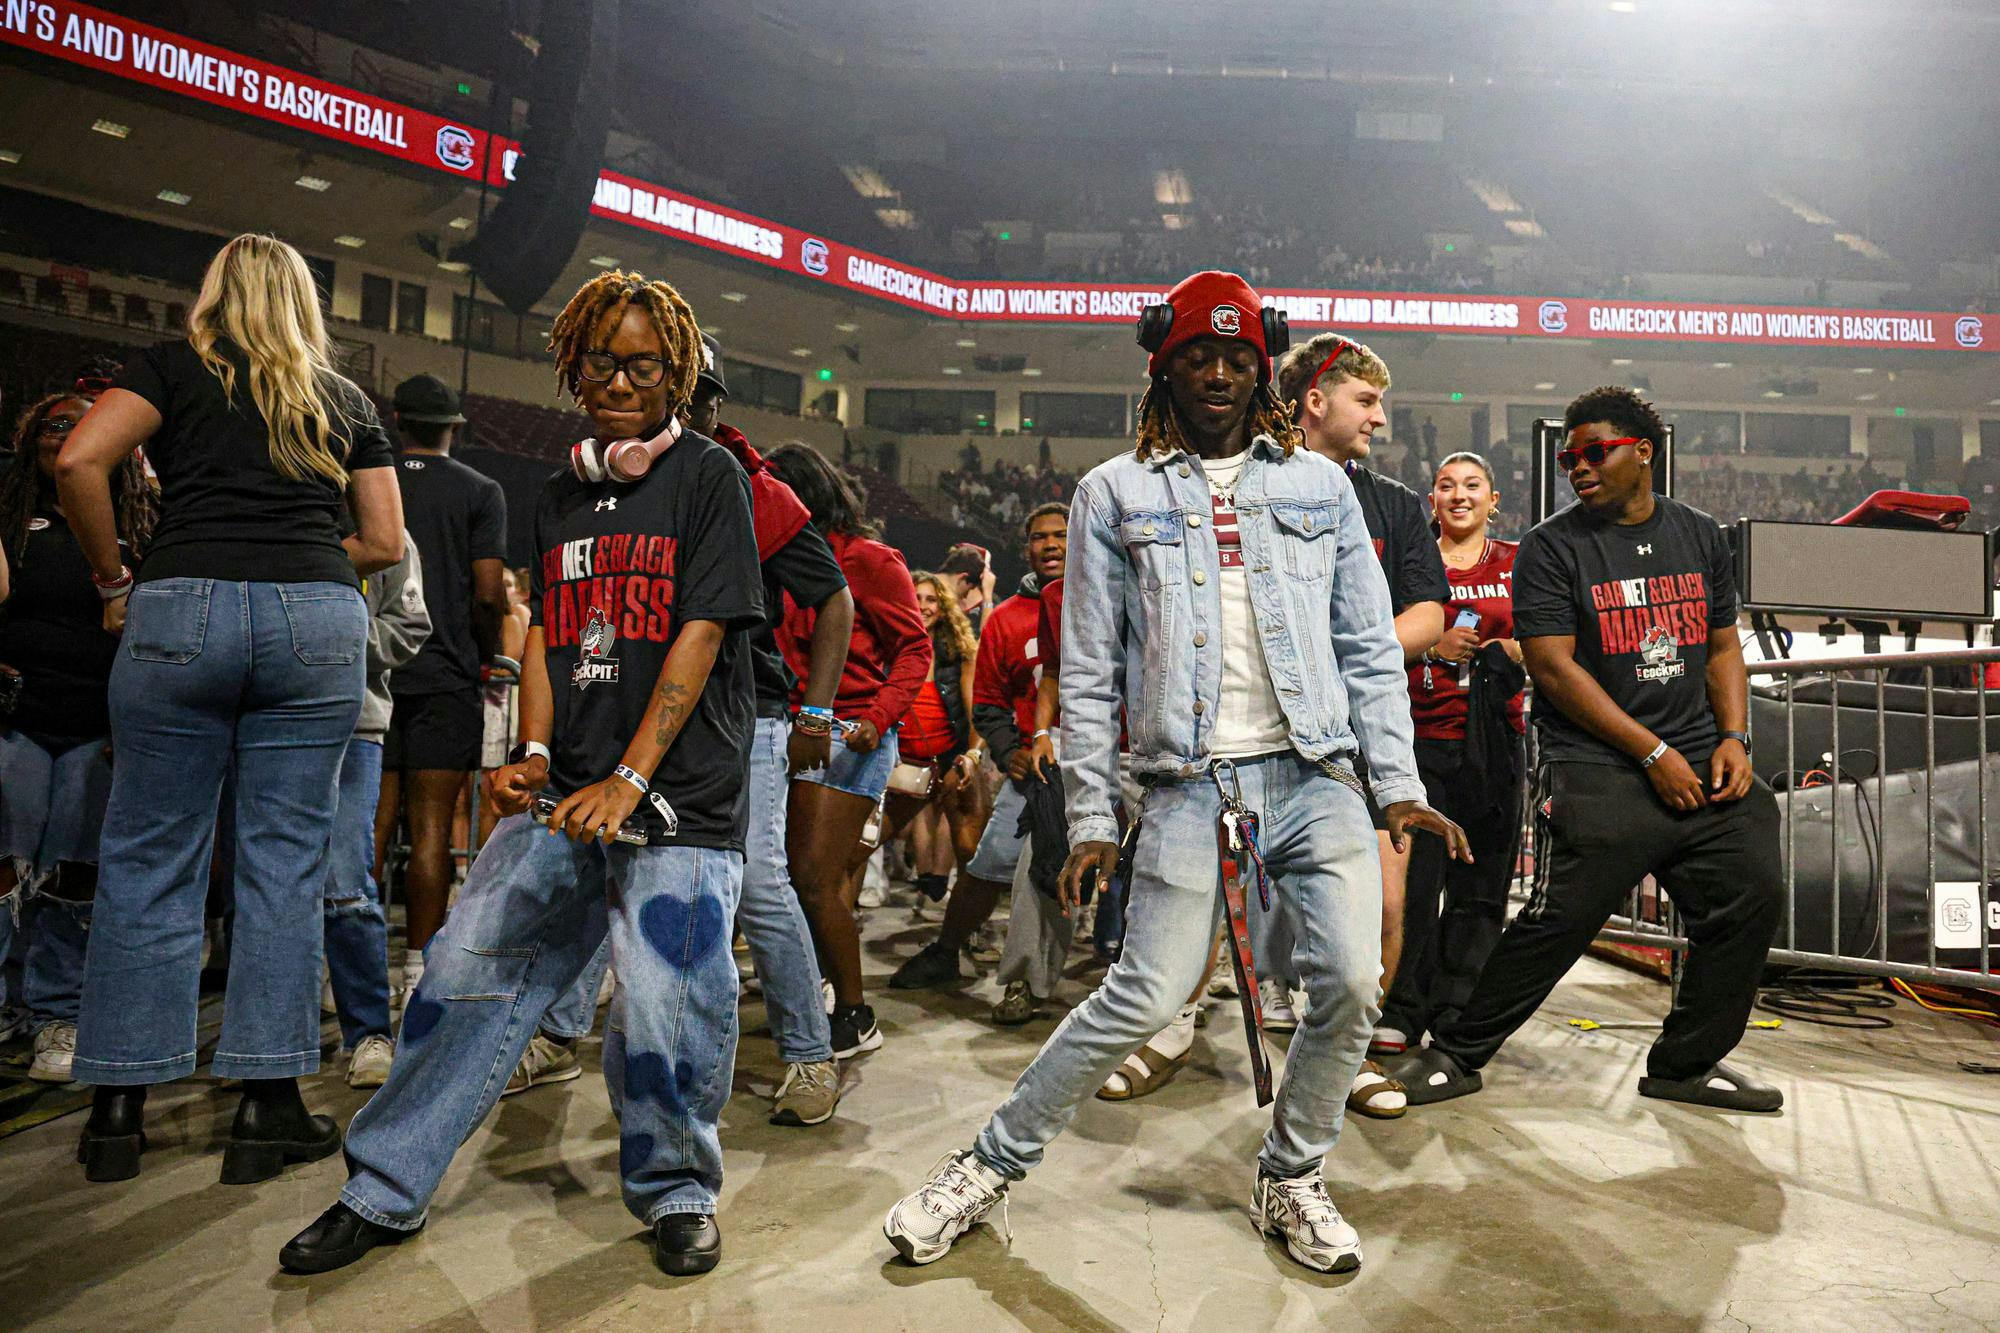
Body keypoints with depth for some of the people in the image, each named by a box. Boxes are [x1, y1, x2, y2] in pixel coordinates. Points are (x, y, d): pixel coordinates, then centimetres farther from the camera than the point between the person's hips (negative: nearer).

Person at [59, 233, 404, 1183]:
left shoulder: (175, 366, 11)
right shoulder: (344, 400, 19)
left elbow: (79, 462, -4)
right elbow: (386, 543, 16)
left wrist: (114, 581, 6)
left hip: (183, 609, -1)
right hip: (318, 621, 2)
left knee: (149, 857, 8)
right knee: (286, 859, 5)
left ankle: (118, 1108, 14)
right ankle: (267, 1109, 9)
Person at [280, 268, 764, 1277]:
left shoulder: (708, 474, -1)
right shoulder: (561, 496, 16)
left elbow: (702, 633, -9)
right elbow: (545, 633, 15)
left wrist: (631, 779, -16)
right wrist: (534, 755, -2)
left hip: (681, 799, -5)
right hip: (568, 793, 5)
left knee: (664, 1015, -9)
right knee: (469, 970, 3)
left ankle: (674, 1191, 17)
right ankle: (383, 1191, 19)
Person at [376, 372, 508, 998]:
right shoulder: (480, 492, 0)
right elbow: (489, 594, -8)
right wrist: (485, 658, 7)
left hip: (370, 673, 3)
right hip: (446, 677, -2)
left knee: (371, 826, 7)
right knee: (431, 830, 0)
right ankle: (417, 970, 2)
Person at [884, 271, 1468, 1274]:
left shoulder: (1319, 484, 13)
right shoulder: (1115, 495, 7)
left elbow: (1369, 648, 12)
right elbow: (1088, 672, 6)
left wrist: (1400, 785, 5)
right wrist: (1092, 816, 1)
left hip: (1314, 776, 3)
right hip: (1189, 785, -2)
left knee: (1351, 980, -9)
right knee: (1143, 998, -5)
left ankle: (1289, 1180, 17)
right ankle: (990, 1166, 15)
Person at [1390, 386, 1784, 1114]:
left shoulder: (1700, 536, 14)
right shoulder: (1551, 547, -2)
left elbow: (1722, 648, 19)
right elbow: (1555, 667, -9)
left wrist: (1733, 739, 2)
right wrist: (1654, 754, -12)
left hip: (1702, 765, 6)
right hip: (1597, 772, -5)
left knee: (1753, 895, -2)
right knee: (1557, 923, -10)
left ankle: (1685, 1063, 16)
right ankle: (1455, 1054, 7)